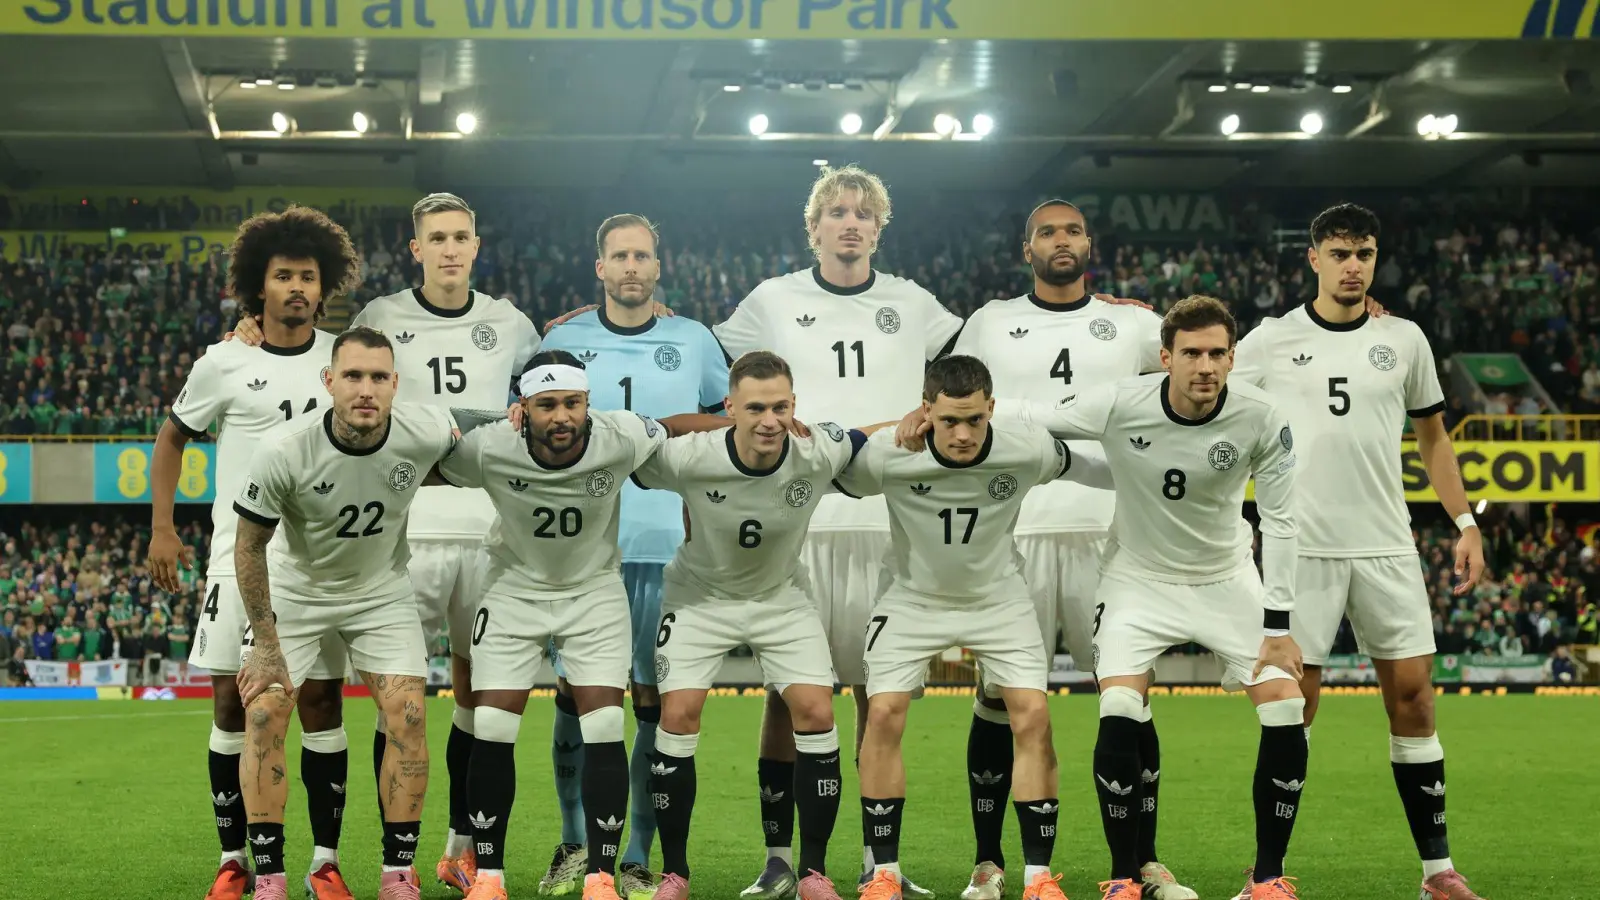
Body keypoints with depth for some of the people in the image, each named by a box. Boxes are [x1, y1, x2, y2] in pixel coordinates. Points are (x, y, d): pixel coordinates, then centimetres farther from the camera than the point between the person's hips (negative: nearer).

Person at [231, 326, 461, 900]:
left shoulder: (426, 434, -25)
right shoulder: (283, 452, -30)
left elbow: (458, 446, 5)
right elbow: (248, 547, -16)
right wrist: (265, 644, -13)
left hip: (382, 592, 2)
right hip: (295, 592, -1)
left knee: (408, 719, -9)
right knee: (263, 716, -11)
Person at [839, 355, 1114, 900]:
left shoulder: (1030, 451, -22)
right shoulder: (885, 456, -27)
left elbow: (1100, 467, -2)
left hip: (998, 598, 1)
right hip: (914, 598, -1)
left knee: (1033, 717, -11)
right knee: (883, 715, -13)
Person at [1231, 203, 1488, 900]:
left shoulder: (1404, 340, 8)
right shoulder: (1272, 341, 1)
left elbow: (1432, 436, 18)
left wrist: (1466, 523, 10)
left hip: (1387, 547, 2)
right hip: (1302, 547, -2)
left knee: (1412, 693, 0)